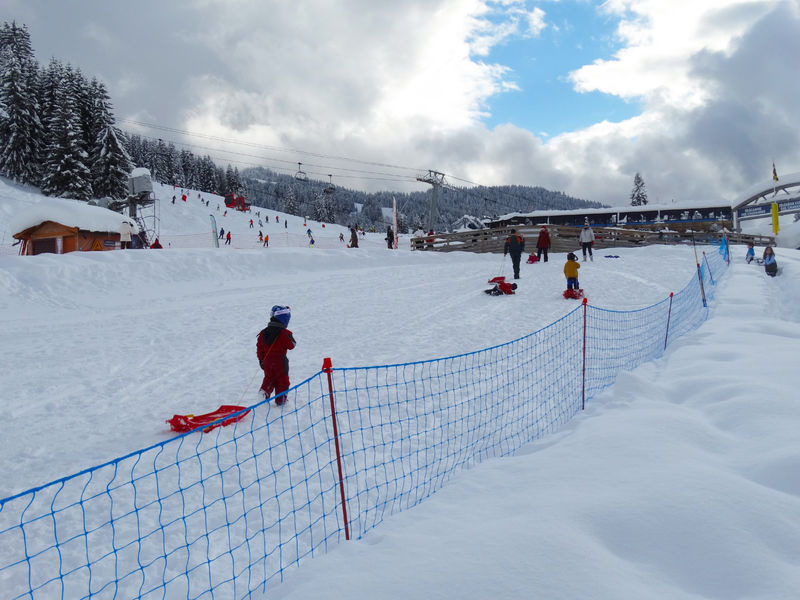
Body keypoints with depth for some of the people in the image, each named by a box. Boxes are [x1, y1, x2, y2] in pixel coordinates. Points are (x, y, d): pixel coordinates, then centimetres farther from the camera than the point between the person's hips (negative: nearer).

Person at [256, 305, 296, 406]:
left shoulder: (263, 333, 3)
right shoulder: (284, 333, -15)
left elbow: (259, 348, 7)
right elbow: (291, 345, -9)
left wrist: (261, 360, 17)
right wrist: (291, 338, 9)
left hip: (267, 361, 5)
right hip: (280, 361, -5)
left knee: (269, 378, 21)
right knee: (282, 380, 8)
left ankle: (264, 391, 0)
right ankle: (280, 400, 12)